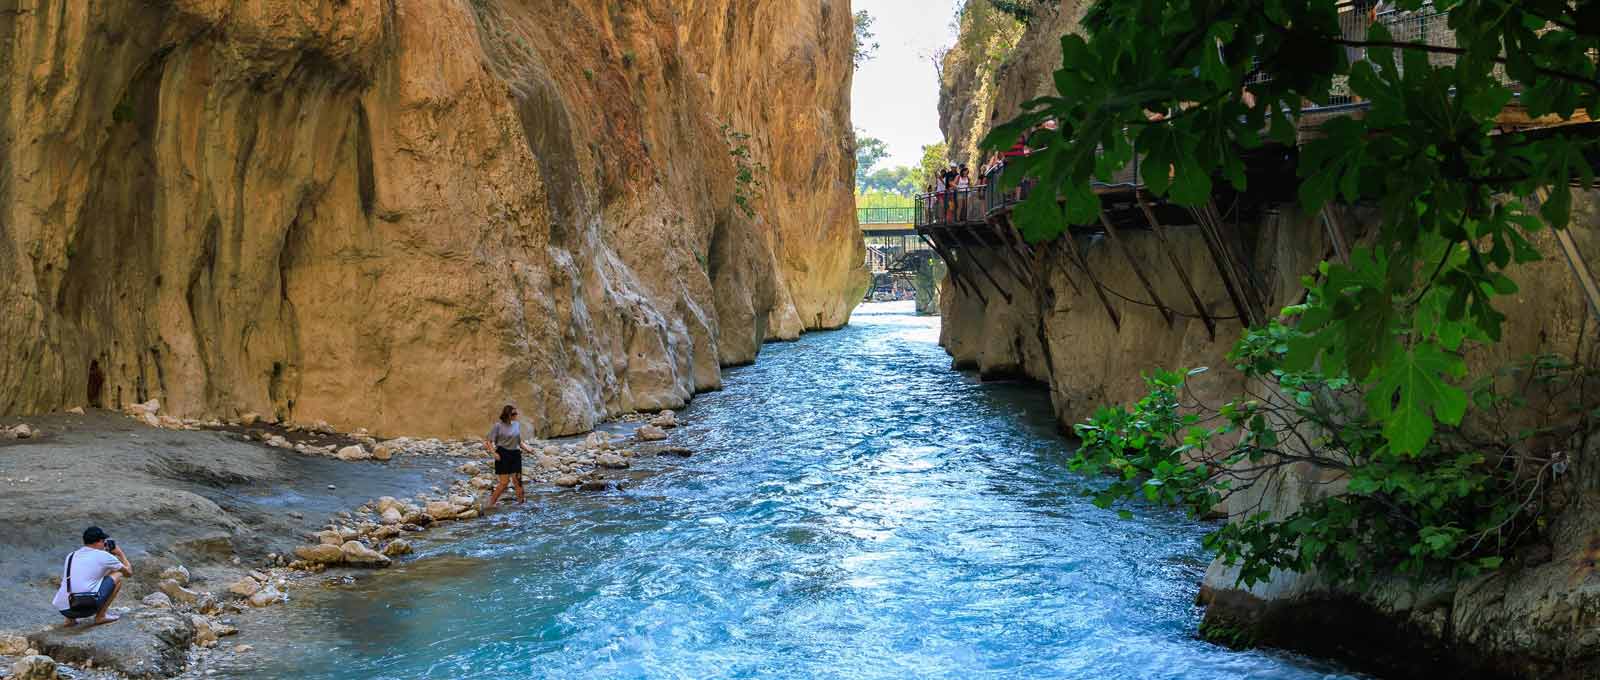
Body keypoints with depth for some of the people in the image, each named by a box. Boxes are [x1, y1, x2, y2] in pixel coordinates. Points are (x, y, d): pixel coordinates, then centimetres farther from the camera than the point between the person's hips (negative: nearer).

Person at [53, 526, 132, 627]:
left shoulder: (71, 556, 20)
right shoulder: (103, 556, 5)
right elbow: (129, 572, 18)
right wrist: (120, 553, 36)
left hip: (63, 610, 6)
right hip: (86, 607, -6)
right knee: (117, 575, 13)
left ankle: (70, 618, 16)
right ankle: (101, 616, 10)